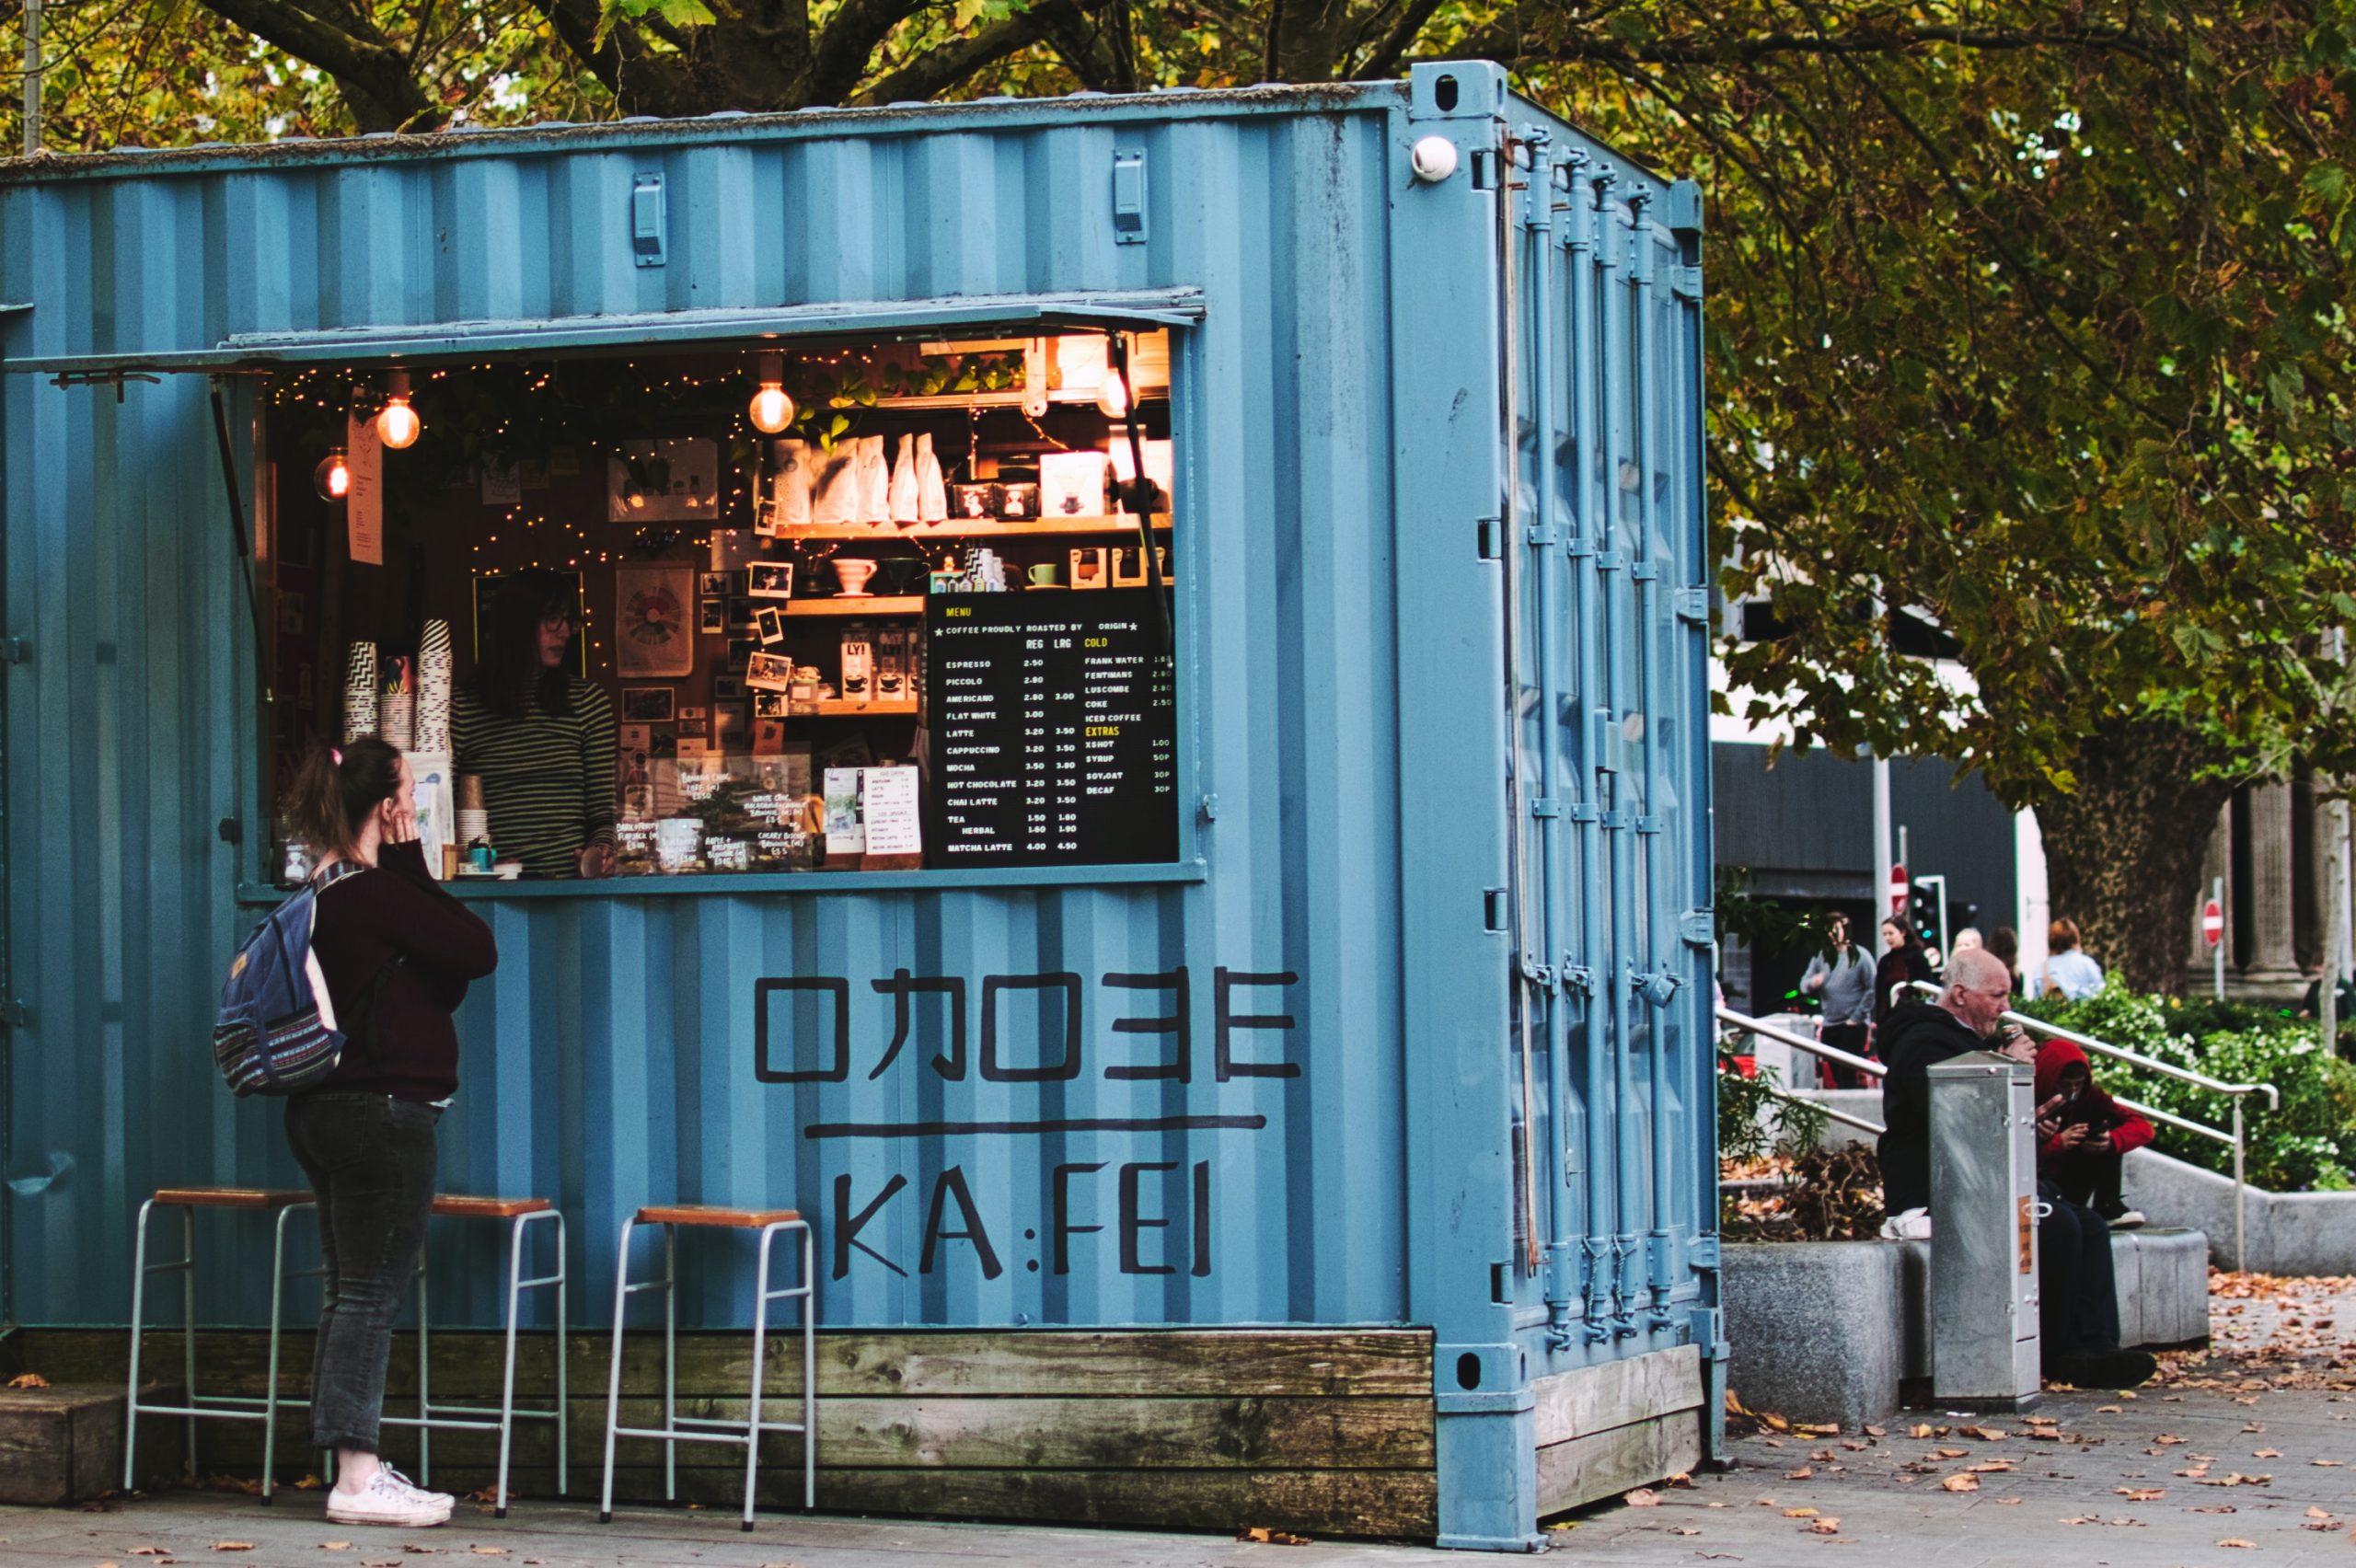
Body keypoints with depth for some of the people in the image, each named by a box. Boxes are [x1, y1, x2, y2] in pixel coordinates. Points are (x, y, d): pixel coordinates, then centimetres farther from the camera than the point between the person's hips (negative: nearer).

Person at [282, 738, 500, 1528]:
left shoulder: (320, 895, 12)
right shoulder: (377, 894, -17)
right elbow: (480, 951, -13)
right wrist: (413, 861, -10)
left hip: (328, 1109, 10)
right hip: (382, 1112, -10)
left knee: (350, 1294, 11)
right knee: (369, 1296, -7)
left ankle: (361, 1470, 16)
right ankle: (358, 1475, -6)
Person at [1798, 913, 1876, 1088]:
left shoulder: (1859, 955, -3)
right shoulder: (1820, 957, 10)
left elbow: (1871, 990, -6)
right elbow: (1804, 984, 9)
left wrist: (1856, 1017, -11)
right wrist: (1812, 983, -15)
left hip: (1852, 1026, -5)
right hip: (1829, 1026, 5)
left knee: (1848, 1076, -12)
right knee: (1837, 1077, 9)